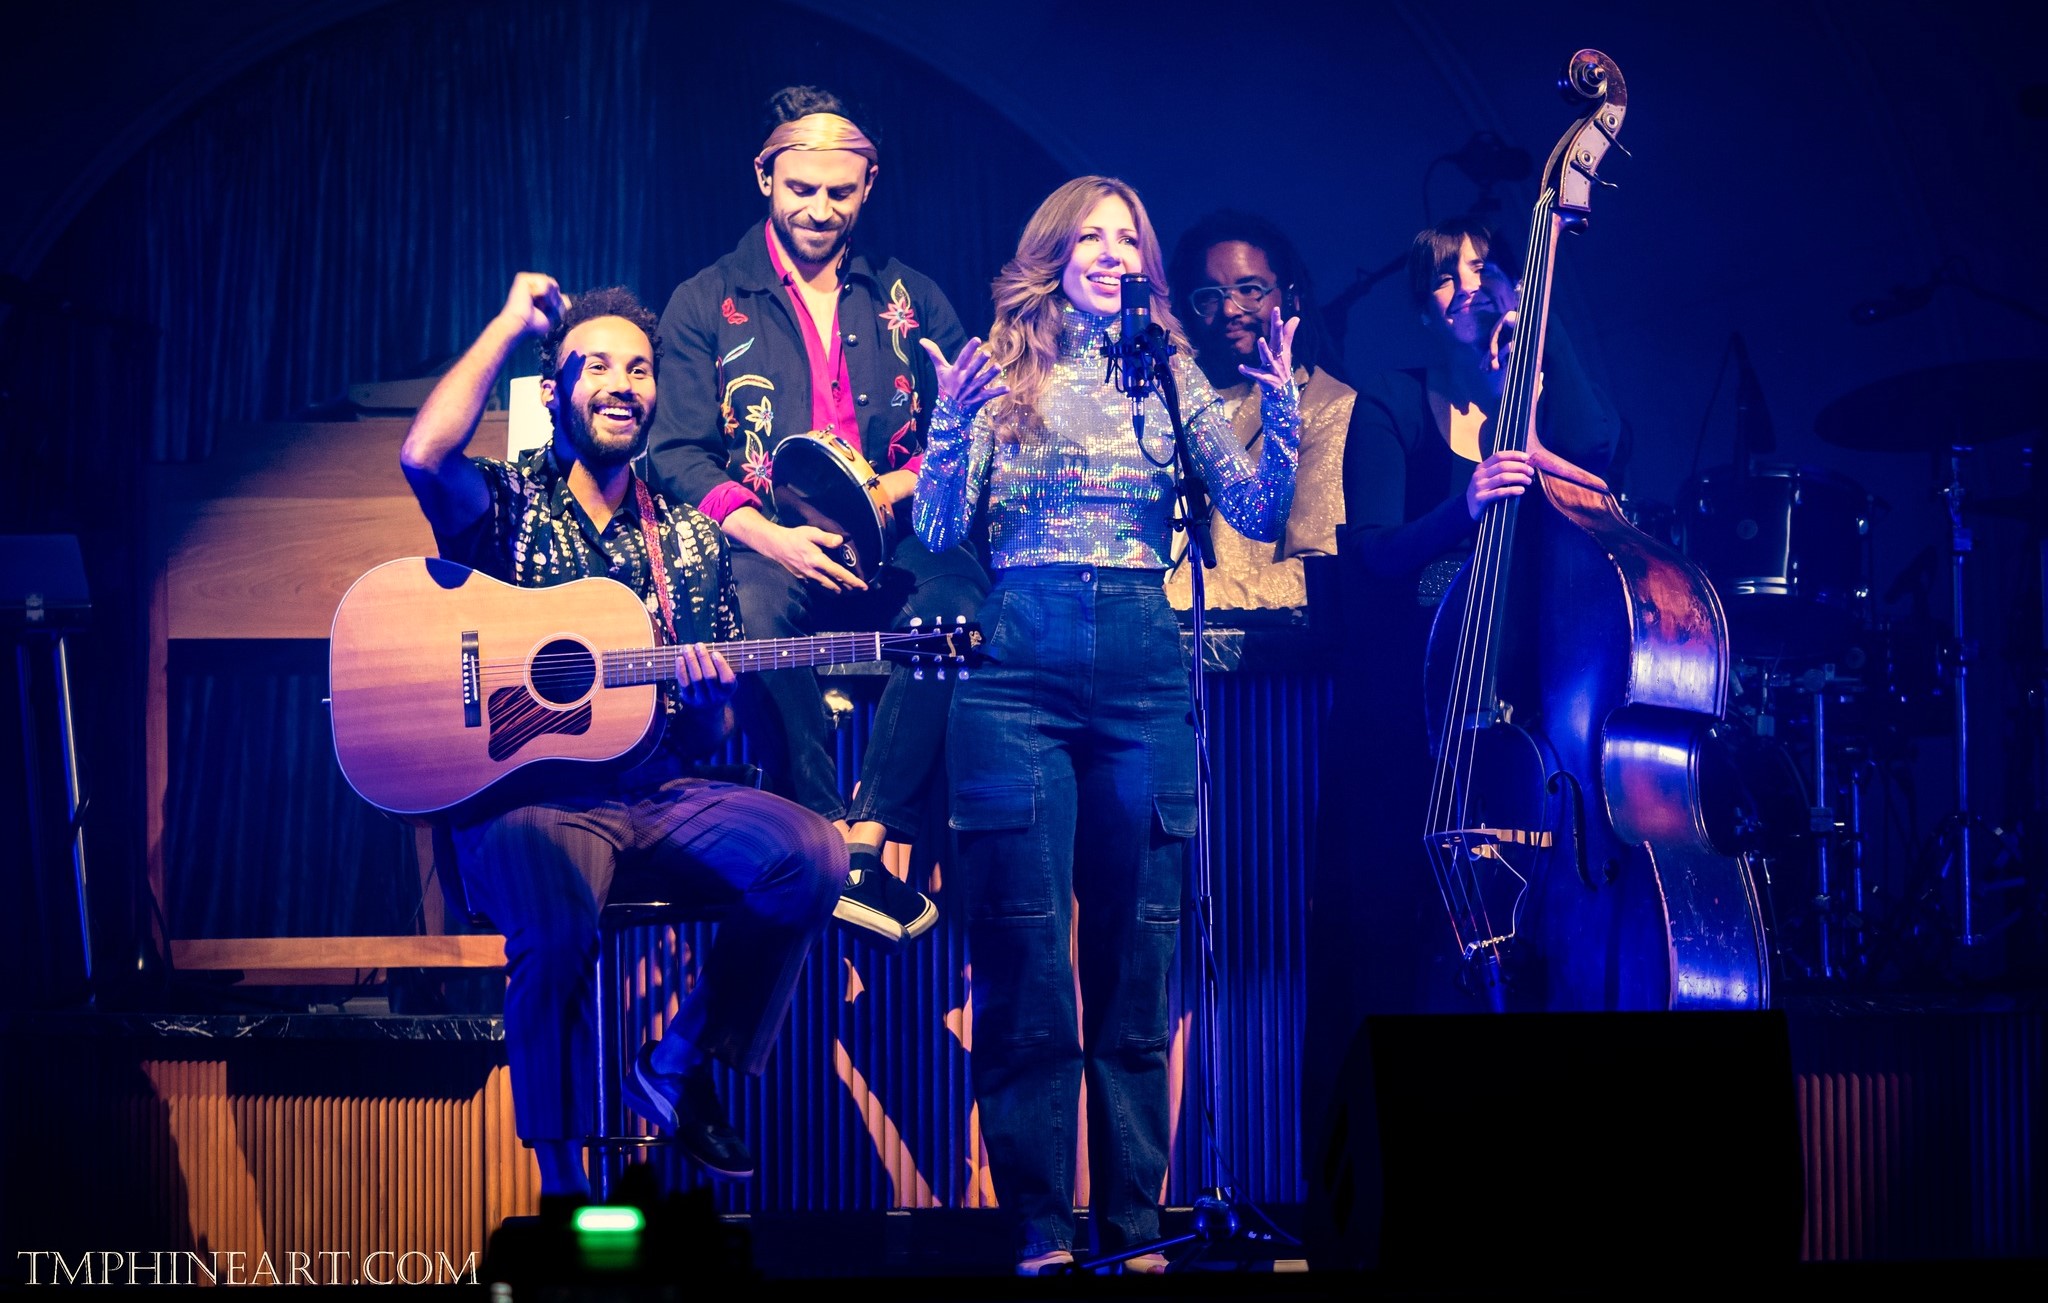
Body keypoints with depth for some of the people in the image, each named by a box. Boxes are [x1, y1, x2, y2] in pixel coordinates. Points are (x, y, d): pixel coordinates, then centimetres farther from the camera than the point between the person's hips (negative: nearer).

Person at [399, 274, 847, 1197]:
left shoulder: (690, 541, 17)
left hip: (658, 795, 4)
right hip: (526, 796, -4)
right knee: (557, 930, -36)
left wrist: (706, 700, -8)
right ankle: (563, 1184, -14)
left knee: (810, 857, -23)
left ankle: (681, 1067, -2)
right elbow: (424, 454, -21)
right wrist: (512, 323, -8)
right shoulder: (508, 505, 5)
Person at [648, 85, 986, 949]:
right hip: (766, 548, -1)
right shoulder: (706, 304, 13)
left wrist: (907, 483, -11)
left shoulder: (911, 301, 19)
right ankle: (833, 844, -34)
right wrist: (765, 534, -15)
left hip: (890, 549, 1)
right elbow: (680, 454, 2)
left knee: (957, 593, -35)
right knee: (748, 606, -39)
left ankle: (868, 839, -35)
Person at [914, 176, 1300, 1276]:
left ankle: (1133, 1226, 10)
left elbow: (1258, 512, 6)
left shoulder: (1170, 374, 13)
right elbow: (938, 531, 0)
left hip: (1144, 674, 2)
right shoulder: (999, 370, 8)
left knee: (1137, 956, 3)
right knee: (1026, 960, -3)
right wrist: (951, 421, -15)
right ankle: (1038, 1229, 3)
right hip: (1019, 671, -2)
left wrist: (1281, 409, -9)